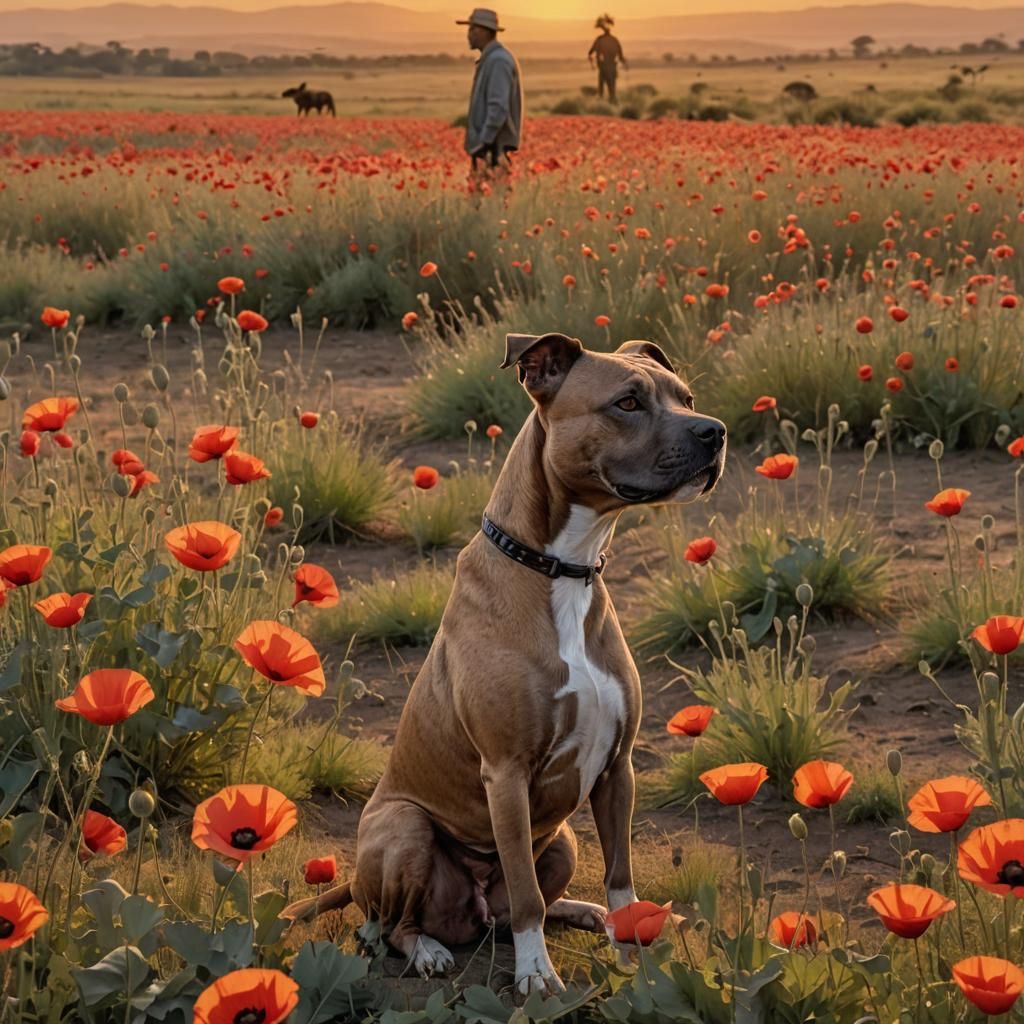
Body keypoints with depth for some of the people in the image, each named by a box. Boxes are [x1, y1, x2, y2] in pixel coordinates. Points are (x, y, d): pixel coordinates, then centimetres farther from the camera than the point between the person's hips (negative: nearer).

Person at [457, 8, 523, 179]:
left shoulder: (498, 60, -16)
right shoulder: (491, 60, 18)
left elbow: (498, 108, -23)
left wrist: (483, 146, -24)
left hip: (491, 151, -10)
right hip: (487, 149, 10)